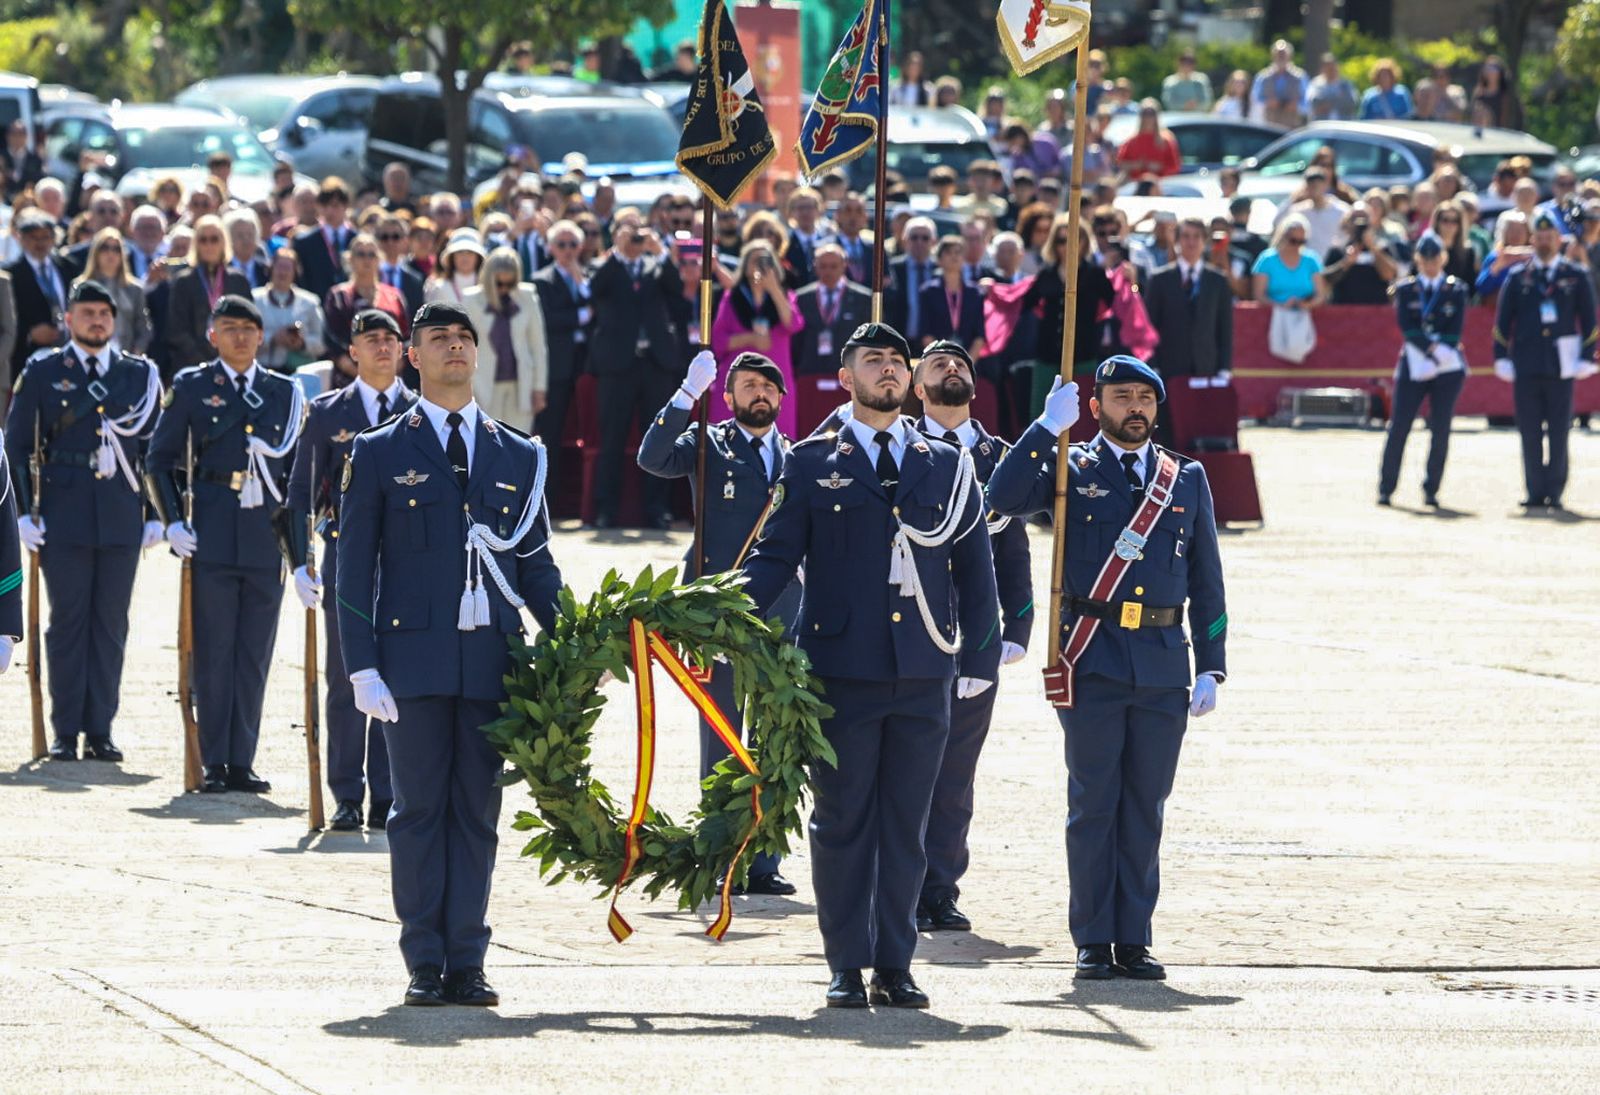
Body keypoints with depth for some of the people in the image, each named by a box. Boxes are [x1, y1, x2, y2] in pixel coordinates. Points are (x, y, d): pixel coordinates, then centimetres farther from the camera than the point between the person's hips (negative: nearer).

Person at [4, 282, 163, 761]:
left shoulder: (140, 375, 10)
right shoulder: (42, 372, 5)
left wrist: (156, 515, 5)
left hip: (121, 519, 2)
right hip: (63, 518, -2)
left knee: (110, 625, 2)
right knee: (67, 621, -1)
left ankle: (100, 730, 7)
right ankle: (65, 733, 3)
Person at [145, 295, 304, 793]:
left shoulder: (284, 392, 11)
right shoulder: (191, 387, 5)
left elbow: (297, 464, 17)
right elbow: (158, 461, 5)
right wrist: (173, 522, -5)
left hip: (267, 541, 2)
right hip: (212, 540, -2)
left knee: (255, 657, 3)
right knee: (214, 653, -1)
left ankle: (242, 762, 9)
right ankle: (214, 764, 3)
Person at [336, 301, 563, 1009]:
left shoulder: (519, 458, 14)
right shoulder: (380, 454, 6)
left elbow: (537, 566, 15)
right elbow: (354, 571, 3)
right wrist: (363, 669, -7)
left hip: (492, 663, 2)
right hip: (414, 659, -2)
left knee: (477, 813, 3)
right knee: (419, 810, 0)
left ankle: (466, 963, 6)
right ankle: (425, 964, 5)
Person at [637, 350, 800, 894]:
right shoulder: (709, 446, 5)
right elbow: (653, 457, -14)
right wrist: (689, 393, -20)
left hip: (781, 618, 4)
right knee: (720, 744, -1)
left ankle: (764, 863, 8)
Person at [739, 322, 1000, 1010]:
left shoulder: (947, 467, 12)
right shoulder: (812, 464, 6)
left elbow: (974, 567, 14)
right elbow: (775, 556, 4)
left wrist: (980, 659, 9)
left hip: (923, 675, 2)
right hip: (841, 669, -2)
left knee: (906, 824, 4)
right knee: (842, 821, 1)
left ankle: (894, 966, 10)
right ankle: (846, 968, 6)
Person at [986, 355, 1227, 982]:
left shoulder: (1187, 481, 12)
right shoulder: (1070, 471, 5)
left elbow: (1206, 580, 13)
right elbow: (1003, 500, -14)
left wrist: (1211, 668, 6)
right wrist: (1048, 427, -15)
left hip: (1163, 665, 2)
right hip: (1092, 663, -2)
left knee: (1145, 806, 5)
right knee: (1093, 804, -1)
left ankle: (1133, 941, 10)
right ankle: (1093, 942, 4)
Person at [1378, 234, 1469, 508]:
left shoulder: (1456, 290, 6)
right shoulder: (1405, 289, 6)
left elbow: (1455, 331, -2)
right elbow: (1407, 328, -4)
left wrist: (1435, 361, -12)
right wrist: (1433, 349, -16)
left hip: (1448, 367, 0)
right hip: (1413, 365, 0)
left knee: (1440, 429, -2)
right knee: (1399, 426, -5)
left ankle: (1431, 490, 6)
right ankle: (1386, 488, 1)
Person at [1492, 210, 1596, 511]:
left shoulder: (1576, 277, 7)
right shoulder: (1518, 278, 8)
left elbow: (1589, 320, 7)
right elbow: (1502, 321, 9)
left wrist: (1585, 358, -2)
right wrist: (1502, 359, 1)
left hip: (1560, 367, -1)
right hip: (1526, 368, 1)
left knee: (1558, 433, -1)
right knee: (1530, 433, 1)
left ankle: (1554, 493, 3)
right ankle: (1535, 492, 6)